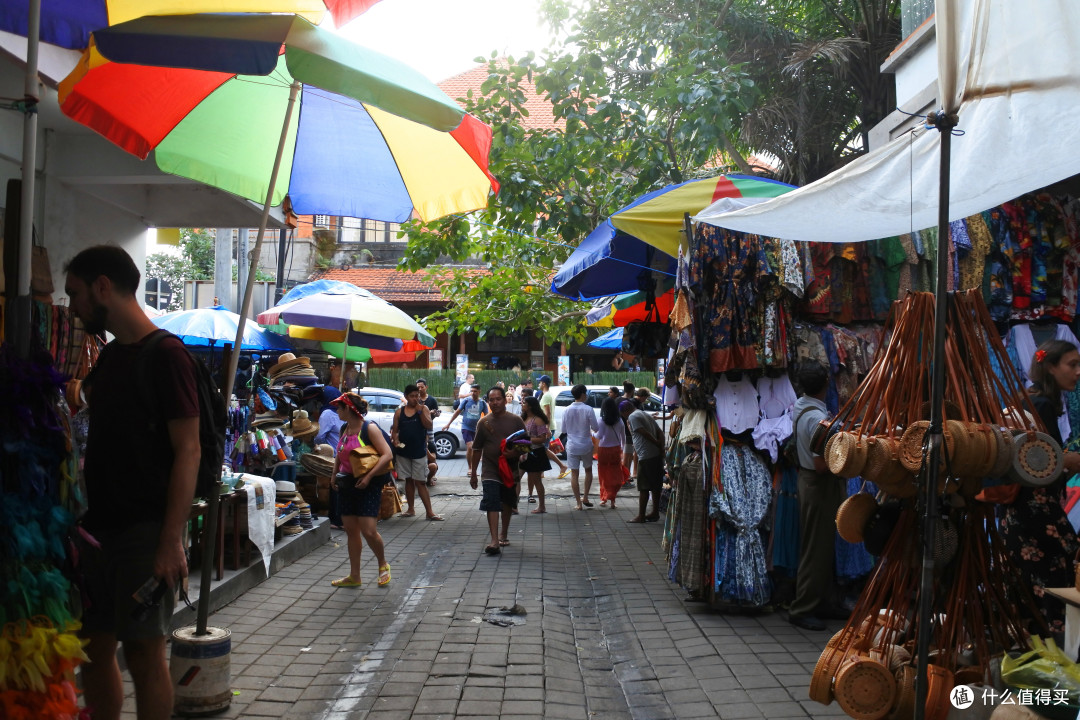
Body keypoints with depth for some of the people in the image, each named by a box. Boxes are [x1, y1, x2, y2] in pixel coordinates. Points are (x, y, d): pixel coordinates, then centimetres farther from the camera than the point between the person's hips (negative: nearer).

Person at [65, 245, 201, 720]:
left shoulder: (166, 355, -12)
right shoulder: (108, 357, 13)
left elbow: (188, 452, -16)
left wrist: (171, 541, -20)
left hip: (145, 531, -8)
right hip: (99, 527, 8)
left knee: (144, 653, 1)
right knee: (94, 648, 12)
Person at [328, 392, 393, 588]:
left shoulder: (369, 428, -12)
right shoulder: (344, 429, 10)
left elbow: (387, 455, -18)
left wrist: (369, 476, -23)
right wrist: (335, 474, 10)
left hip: (368, 485, -8)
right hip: (348, 484, 8)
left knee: (369, 530, -13)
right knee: (351, 530, 10)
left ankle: (383, 565, 13)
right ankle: (354, 576, 19)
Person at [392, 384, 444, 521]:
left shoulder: (423, 409, 0)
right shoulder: (399, 412, 4)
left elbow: (429, 426, -13)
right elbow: (395, 430, 8)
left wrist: (420, 411, -19)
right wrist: (395, 440, -11)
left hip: (419, 452, -2)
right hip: (403, 452, 2)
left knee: (420, 482, -4)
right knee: (409, 480, 12)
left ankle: (429, 512, -3)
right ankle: (410, 509, 23)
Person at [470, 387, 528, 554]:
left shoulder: (516, 421, 1)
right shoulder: (483, 423, 3)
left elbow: (527, 444, 4)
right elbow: (477, 449, 8)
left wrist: (516, 453, -16)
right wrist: (473, 473, 9)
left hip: (511, 469, 1)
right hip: (490, 470, -1)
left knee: (507, 504, 15)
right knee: (492, 504, -14)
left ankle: (504, 534, 35)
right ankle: (494, 541, -19)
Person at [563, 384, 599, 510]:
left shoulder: (567, 410, -4)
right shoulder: (588, 410, -12)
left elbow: (564, 429, 3)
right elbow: (595, 428, -8)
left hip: (572, 446, 1)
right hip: (586, 445, -1)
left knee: (574, 473, 5)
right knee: (588, 470, 19)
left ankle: (578, 502, 3)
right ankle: (585, 498, 17)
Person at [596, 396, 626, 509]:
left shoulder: (602, 420, -12)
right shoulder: (619, 420, -3)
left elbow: (599, 436, -12)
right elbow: (623, 436, 5)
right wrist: (622, 447, 19)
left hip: (603, 449, -2)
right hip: (616, 449, 2)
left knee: (604, 475, 11)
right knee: (614, 475, 7)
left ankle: (604, 498, 17)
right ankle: (611, 499, 0)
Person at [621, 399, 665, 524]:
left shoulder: (632, 417, -7)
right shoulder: (646, 415, 20)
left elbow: (645, 433, -17)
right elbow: (660, 432, 14)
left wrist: (657, 444, -9)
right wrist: (661, 447, 4)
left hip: (646, 456, -9)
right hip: (657, 454, 9)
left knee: (644, 487, -3)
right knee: (655, 485, 14)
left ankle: (641, 516, 2)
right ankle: (655, 513, 20)